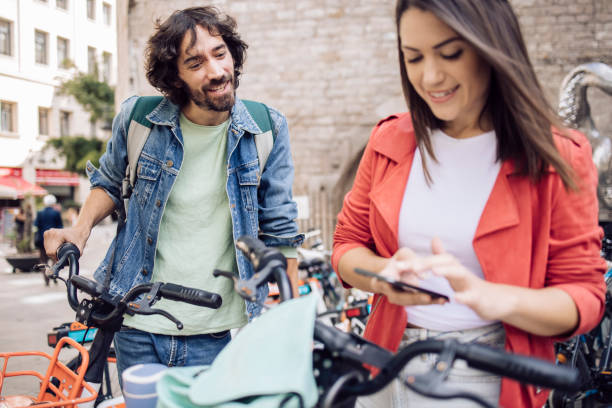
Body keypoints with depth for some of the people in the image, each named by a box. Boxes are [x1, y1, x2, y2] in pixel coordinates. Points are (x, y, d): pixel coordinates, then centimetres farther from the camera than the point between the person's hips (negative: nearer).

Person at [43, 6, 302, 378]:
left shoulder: (268, 129, -7)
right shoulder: (138, 118, -7)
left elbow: (279, 229, 0)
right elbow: (111, 180, 14)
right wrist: (82, 228, -4)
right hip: (140, 327, 1)